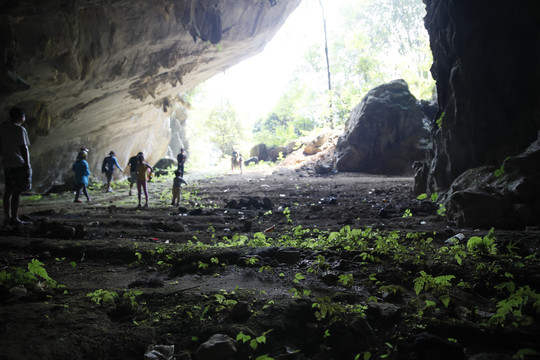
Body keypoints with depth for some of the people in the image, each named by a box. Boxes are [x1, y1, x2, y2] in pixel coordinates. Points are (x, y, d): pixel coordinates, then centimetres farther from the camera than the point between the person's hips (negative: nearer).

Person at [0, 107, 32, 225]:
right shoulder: (20, 129, -10)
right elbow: (23, 148, -13)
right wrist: (27, 165, -11)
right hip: (19, 164, -7)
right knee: (17, 192, -5)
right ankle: (14, 218, -5)